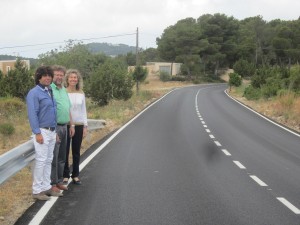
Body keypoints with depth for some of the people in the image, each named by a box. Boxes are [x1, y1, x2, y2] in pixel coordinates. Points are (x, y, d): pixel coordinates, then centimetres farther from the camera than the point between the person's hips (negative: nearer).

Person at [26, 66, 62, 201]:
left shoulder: (49, 92, 15)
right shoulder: (34, 93, -10)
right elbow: (32, 114, -16)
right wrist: (37, 133, -21)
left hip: (51, 131, 8)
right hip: (42, 131, -8)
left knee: (48, 160, 12)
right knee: (40, 161, -6)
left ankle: (46, 187, 20)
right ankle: (37, 191, 2)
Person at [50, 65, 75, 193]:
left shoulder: (64, 90, 15)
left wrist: (71, 125, 18)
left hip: (64, 127, 8)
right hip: (54, 127, -8)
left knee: (62, 157, 13)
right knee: (53, 157, -2)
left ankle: (59, 181, 23)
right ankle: (52, 183, 8)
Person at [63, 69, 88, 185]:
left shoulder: (81, 93, 6)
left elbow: (83, 110, 9)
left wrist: (85, 126, 6)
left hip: (78, 125, 3)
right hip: (66, 125, -3)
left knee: (76, 152, 10)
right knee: (65, 151, 4)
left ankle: (75, 175, 21)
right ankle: (65, 175, 17)